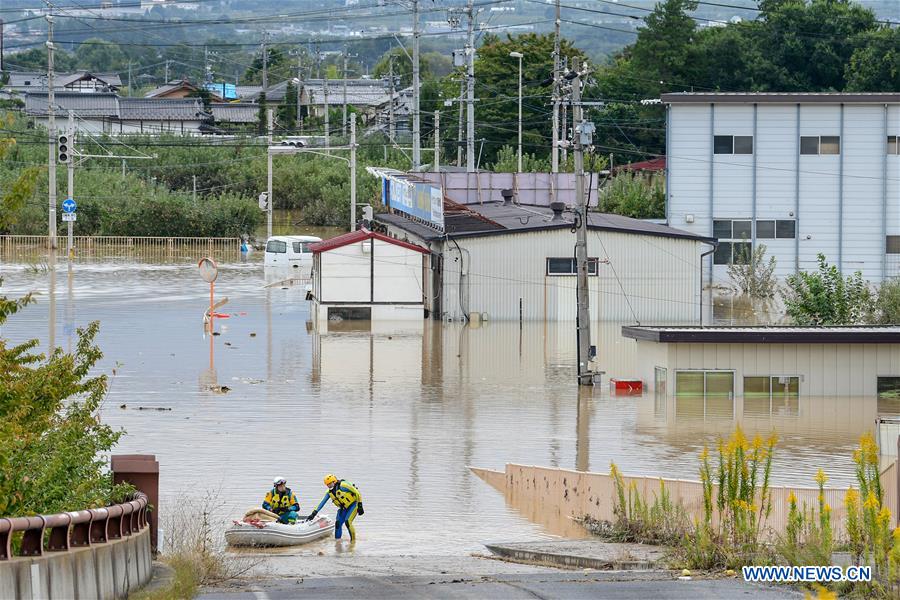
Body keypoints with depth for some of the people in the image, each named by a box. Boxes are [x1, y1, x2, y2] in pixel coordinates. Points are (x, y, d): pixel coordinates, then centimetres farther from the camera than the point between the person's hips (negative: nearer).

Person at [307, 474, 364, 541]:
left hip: (353, 504, -7)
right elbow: (322, 503, 2)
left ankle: (353, 540, -9)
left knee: (347, 522, -22)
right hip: (344, 508, 7)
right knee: (338, 523, -5)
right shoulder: (329, 492, -1)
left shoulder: (343, 486, -23)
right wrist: (314, 513, -6)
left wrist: (360, 506, -18)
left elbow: (357, 493, -19)